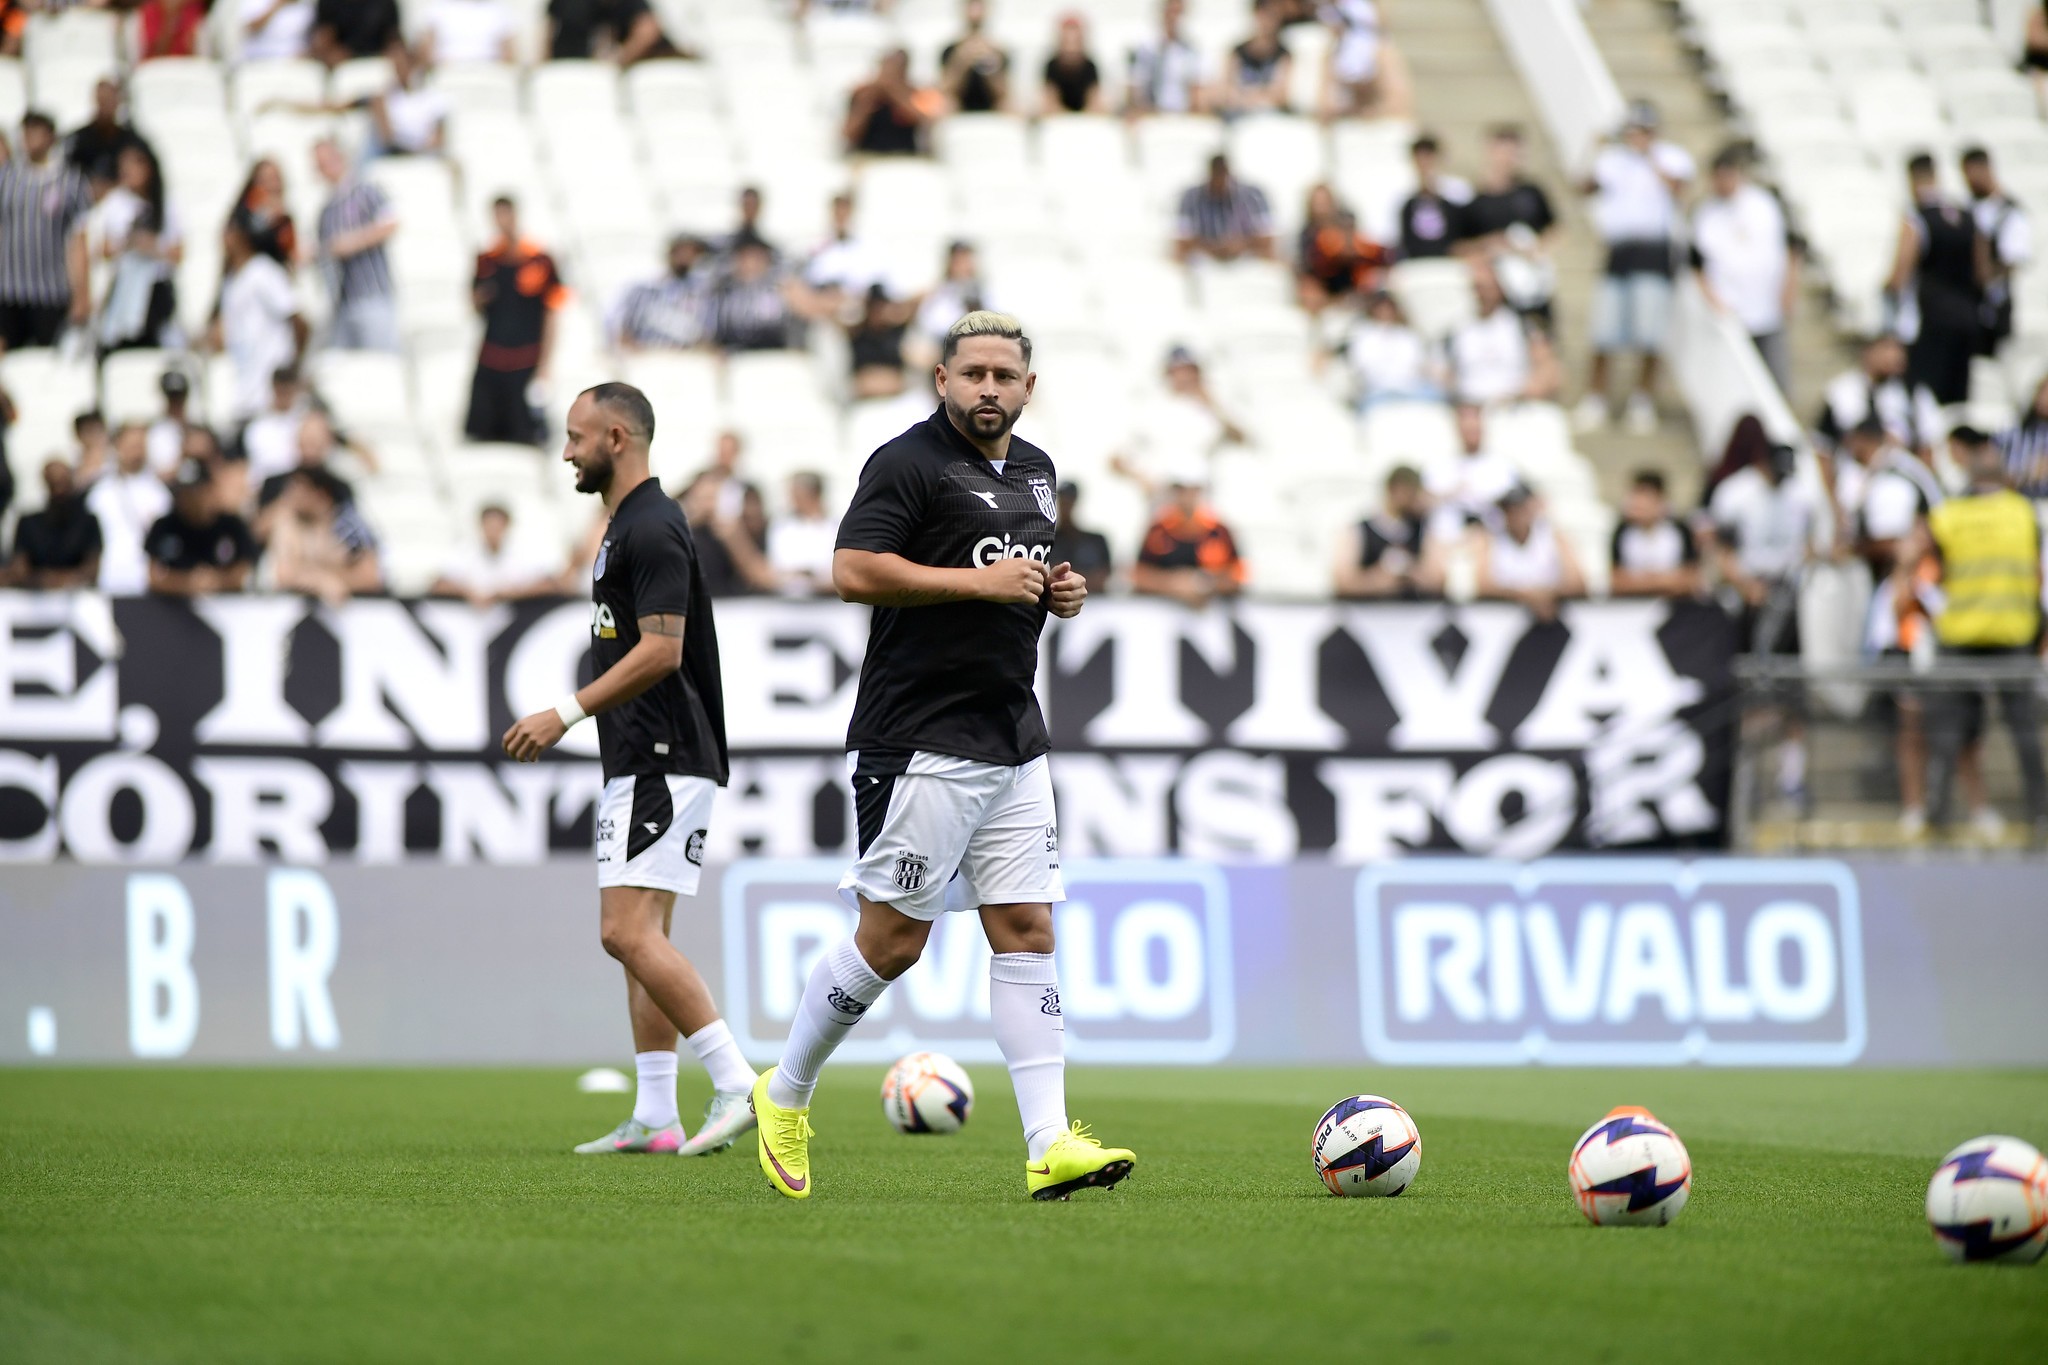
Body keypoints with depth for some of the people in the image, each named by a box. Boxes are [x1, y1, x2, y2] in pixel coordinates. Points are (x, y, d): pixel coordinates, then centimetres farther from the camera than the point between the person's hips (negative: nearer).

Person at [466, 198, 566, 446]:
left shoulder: (540, 262, -2)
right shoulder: (487, 261, 9)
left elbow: (551, 320, -1)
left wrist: (543, 372, -5)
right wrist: (478, 301, -5)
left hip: (526, 367, -4)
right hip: (489, 365, 4)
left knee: (525, 438, -8)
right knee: (479, 435, -2)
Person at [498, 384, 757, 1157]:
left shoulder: (652, 529, -14)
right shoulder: (626, 526, 18)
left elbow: (660, 651, -22)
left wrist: (567, 713, -22)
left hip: (662, 766, -11)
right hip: (638, 769, 11)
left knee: (629, 933, -16)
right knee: (638, 938, 9)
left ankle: (737, 1085, -16)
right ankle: (654, 1120, 9)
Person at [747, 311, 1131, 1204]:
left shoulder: (1036, 470, 17)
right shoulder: (909, 463, -9)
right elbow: (852, 571, -19)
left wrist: (1057, 594, 8)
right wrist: (980, 581, -20)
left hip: (1015, 744, 8)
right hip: (923, 745, -8)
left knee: (1027, 931, 1)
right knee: (893, 940, -4)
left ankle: (1048, 1144, -2)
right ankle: (784, 1095, 14)